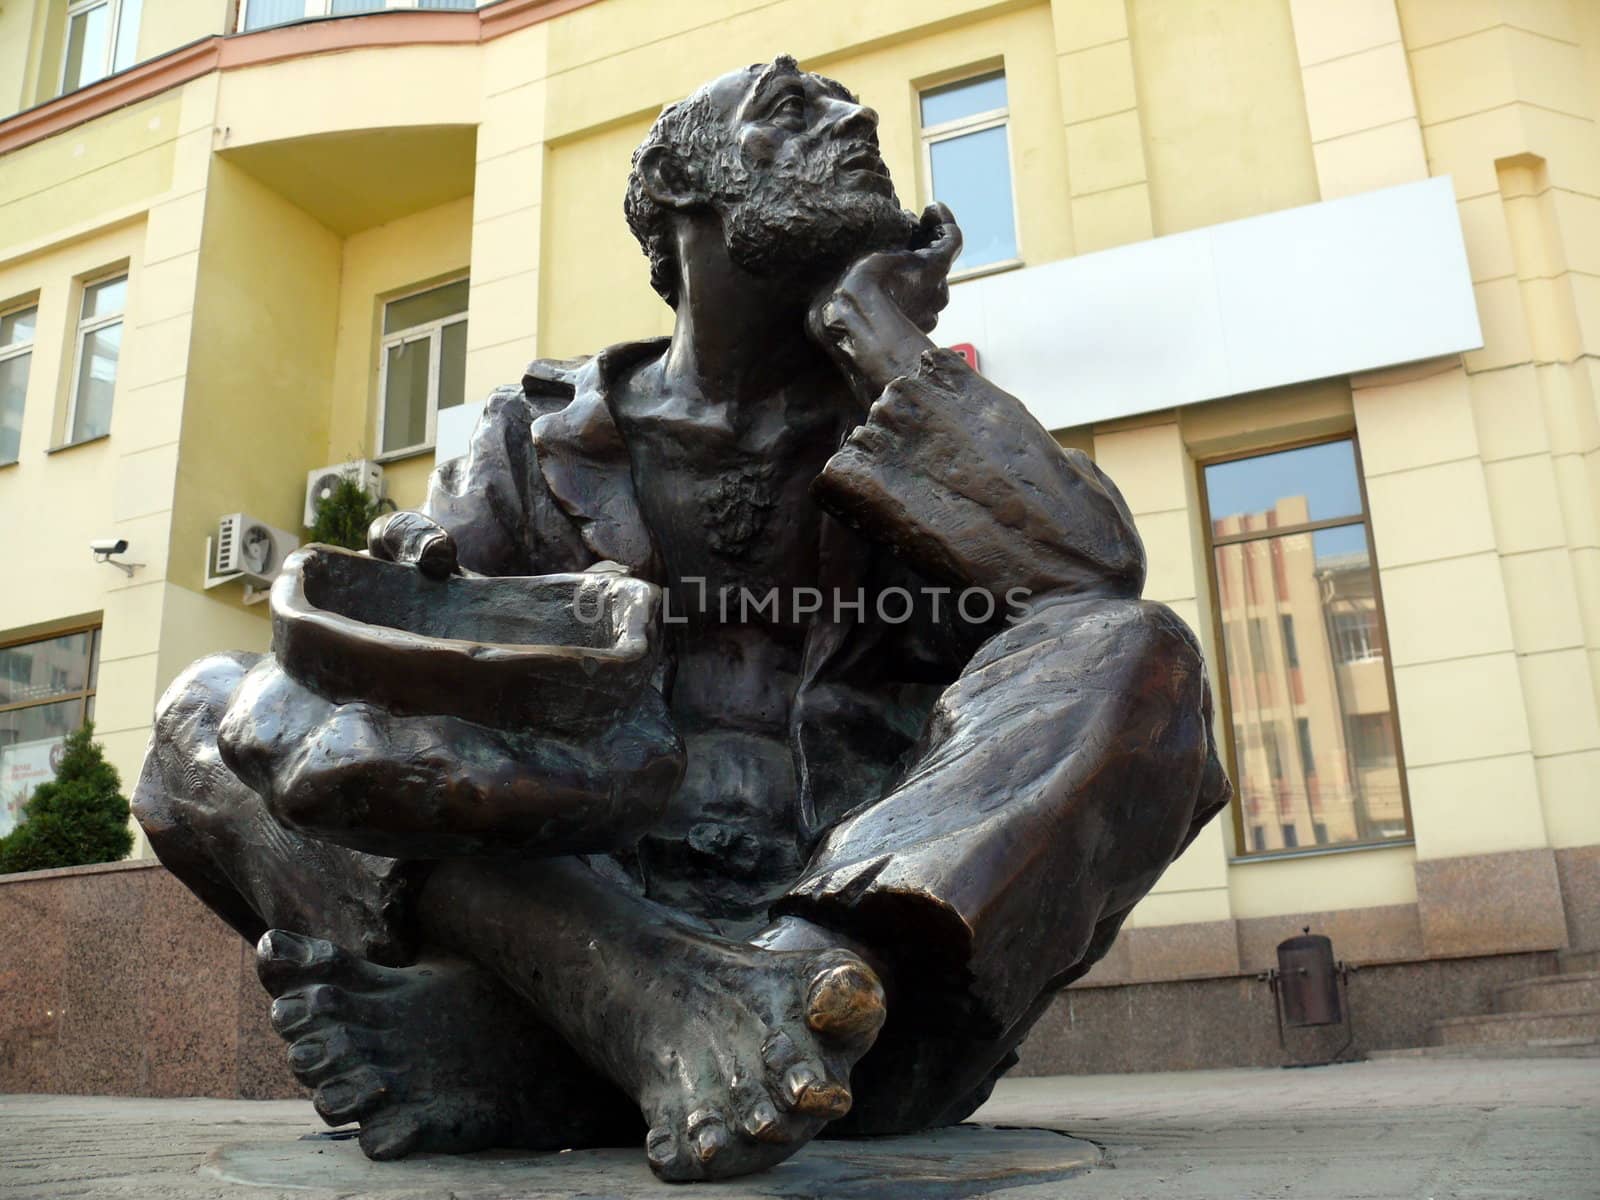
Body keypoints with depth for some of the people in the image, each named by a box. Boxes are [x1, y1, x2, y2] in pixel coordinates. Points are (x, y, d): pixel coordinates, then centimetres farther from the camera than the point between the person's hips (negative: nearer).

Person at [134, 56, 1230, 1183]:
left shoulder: (915, 425, 14)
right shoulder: (542, 434, 15)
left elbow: (1096, 574, -5)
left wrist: (885, 343, 0)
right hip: (583, 909, 1)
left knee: (1134, 657, -18)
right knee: (214, 712, -12)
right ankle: (670, 1016, -34)